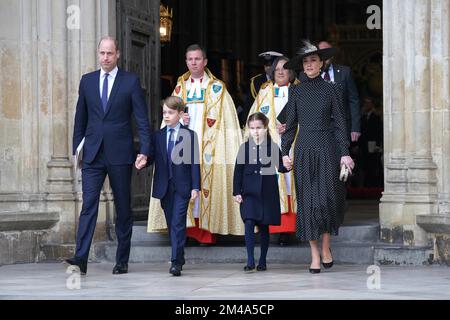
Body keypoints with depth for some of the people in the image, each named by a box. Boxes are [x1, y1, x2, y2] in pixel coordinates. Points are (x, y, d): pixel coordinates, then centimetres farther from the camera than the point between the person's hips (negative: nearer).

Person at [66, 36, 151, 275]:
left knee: (123, 208, 5)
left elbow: (142, 119, -2)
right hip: (92, 154, 2)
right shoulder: (87, 81, 10)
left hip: (120, 154, -2)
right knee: (89, 204, -9)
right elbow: (80, 118, 15)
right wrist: (76, 148, 9)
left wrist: (144, 151, -11)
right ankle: (81, 258, -16)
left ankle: (122, 261, 12)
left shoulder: (131, 81, 0)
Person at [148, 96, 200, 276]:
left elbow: (194, 162, -1)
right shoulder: (157, 136, 11)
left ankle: (176, 262, -13)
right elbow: (151, 158, 6)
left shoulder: (189, 135, 2)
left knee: (178, 223, -11)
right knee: (171, 224, 9)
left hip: (182, 187, -4)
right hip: (164, 187, 4)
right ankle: (179, 259, 20)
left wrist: (195, 187, -6)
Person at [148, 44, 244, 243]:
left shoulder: (216, 88, 7)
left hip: (207, 146, -3)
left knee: (206, 182, -8)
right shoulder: (180, 87, 16)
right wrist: (179, 119, -5)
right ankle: (188, 228, -3)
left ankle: (206, 230, -4)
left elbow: (225, 120, 3)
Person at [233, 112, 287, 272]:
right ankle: (250, 261, -14)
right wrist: (236, 192, 0)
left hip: (267, 192, 0)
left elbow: (280, 167, 1)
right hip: (249, 192, 0)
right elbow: (238, 171, 5)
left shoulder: (273, 147, 0)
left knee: (264, 226, 6)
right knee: (249, 223, -13)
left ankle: (262, 261, 16)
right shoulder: (244, 148, 4)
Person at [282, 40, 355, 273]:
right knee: (307, 200, -1)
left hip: (327, 148, -2)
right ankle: (314, 254, 4)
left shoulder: (331, 89, 4)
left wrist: (344, 153, -5)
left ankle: (326, 247, 10)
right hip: (304, 149, 2)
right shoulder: (296, 92, 9)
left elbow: (340, 123, 2)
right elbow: (290, 124, 11)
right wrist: (285, 152, 1)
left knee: (327, 197, -10)